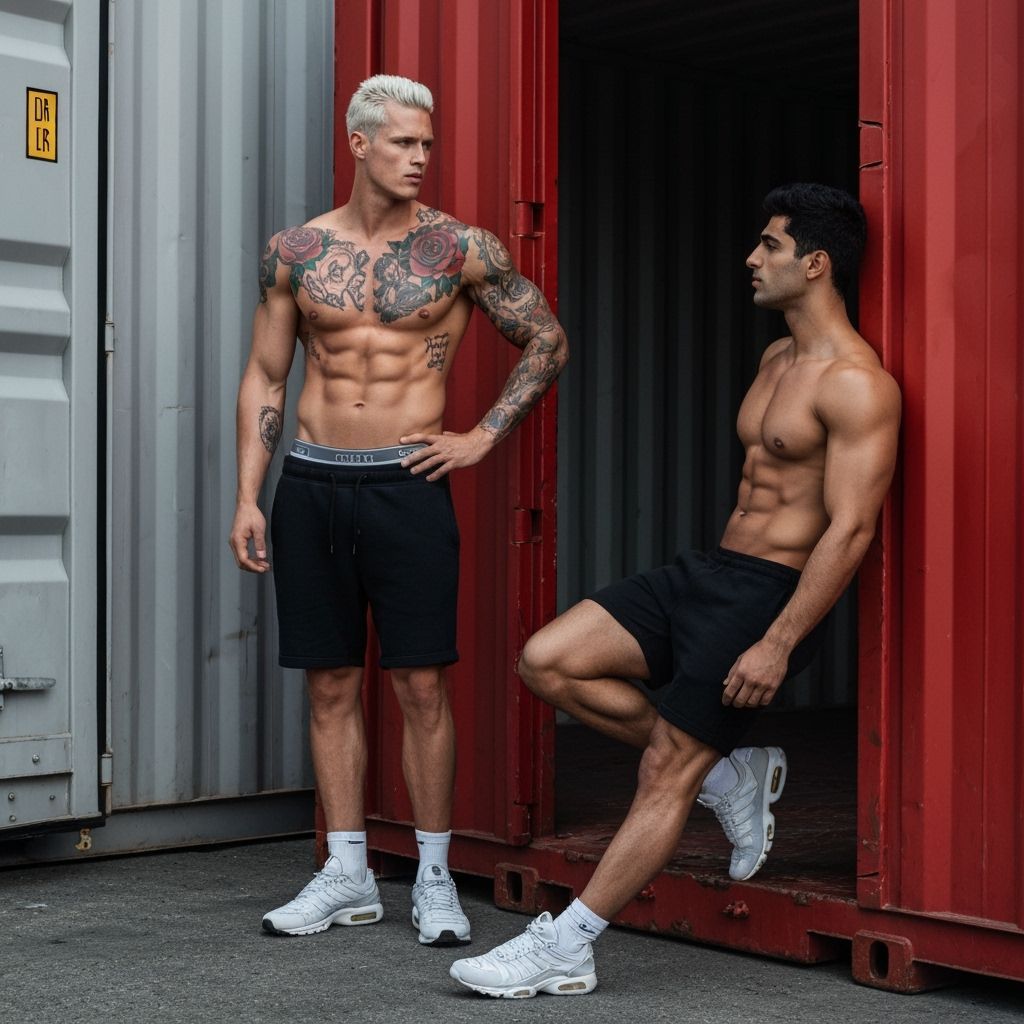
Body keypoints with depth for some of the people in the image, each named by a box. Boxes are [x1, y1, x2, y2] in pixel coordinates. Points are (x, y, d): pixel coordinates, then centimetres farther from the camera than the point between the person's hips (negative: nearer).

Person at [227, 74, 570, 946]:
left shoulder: (459, 247, 0)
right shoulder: (296, 250, 6)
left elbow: (548, 341, 7)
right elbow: (264, 377, 11)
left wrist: (484, 436, 0)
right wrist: (247, 498, 5)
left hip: (406, 484, -3)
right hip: (311, 486, 3)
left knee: (421, 685, -2)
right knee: (331, 686, 7)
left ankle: (434, 877, 10)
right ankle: (347, 876, 17)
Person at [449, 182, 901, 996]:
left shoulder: (856, 383, -15)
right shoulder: (777, 359, 15)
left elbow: (851, 529, -21)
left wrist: (778, 645, -24)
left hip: (769, 592, -9)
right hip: (708, 567, 9)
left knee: (665, 770, -6)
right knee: (549, 662, -3)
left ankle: (566, 951, 3)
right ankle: (724, 777, 9)